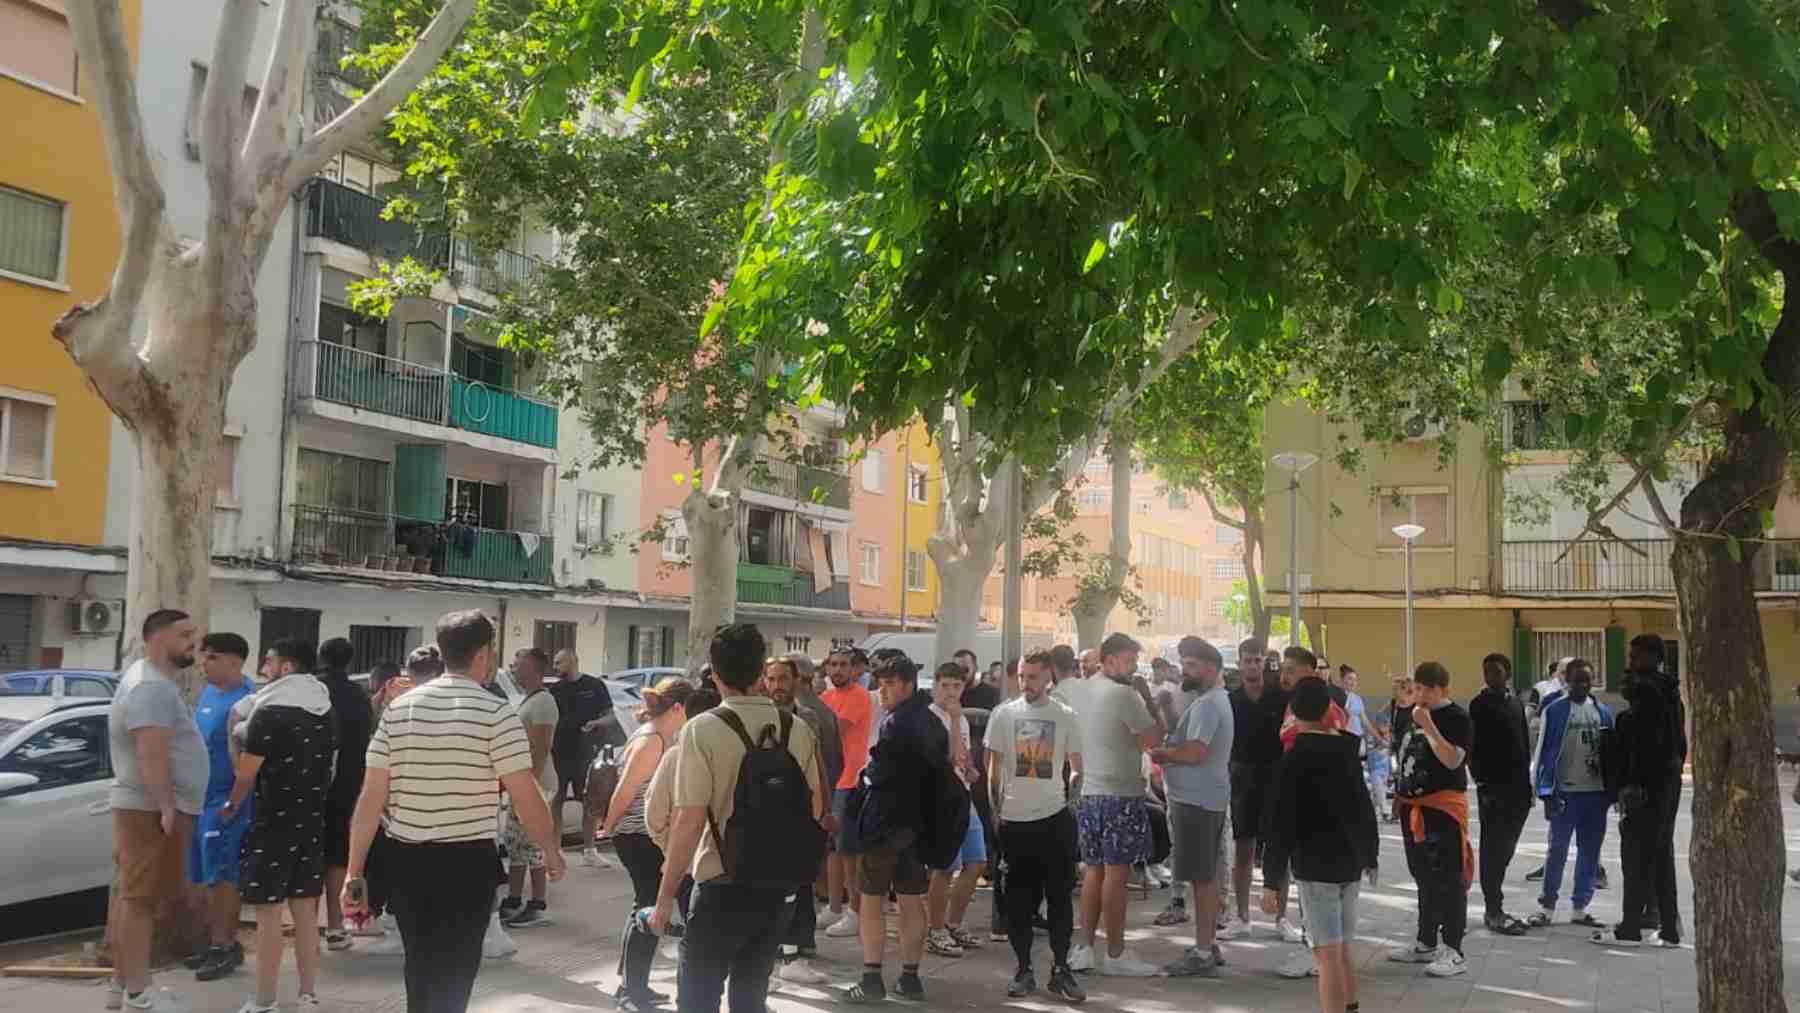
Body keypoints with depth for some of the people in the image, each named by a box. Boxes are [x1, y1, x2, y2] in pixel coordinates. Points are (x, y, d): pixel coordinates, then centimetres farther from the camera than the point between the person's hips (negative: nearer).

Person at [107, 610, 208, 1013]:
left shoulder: (152, 678, 16)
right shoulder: (152, 686, -18)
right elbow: (152, 756, -25)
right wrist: (167, 808, -25)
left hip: (146, 806, 11)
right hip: (151, 810, -11)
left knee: (134, 897, 14)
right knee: (140, 899, -8)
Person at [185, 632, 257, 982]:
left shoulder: (246, 699, -15)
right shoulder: (208, 692, 11)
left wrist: (235, 801, -20)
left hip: (227, 798, -8)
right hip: (201, 796, 8)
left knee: (223, 875, -3)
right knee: (209, 875, 13)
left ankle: (227, 945, 6)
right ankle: (216, 941, 23)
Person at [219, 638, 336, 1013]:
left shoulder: (269, 713, -15)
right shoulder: (327, 712, 7)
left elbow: (247, 773, -12)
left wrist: (232, 806, 6)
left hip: (274, 821, -7)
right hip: (313, 820, 7)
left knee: (268, 912, -1)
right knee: (305, 910, 12)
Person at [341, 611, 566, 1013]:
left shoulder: (399, 707, 4)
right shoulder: (496, 712, -10)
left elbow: (371, 796, 0)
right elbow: (526, 797, -12)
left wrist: (355, 872, 3)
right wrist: (551, 851, 4)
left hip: (405, 859, 5)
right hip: (467, 861, -4)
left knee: (420, 967, 21)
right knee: (452, 978, 6)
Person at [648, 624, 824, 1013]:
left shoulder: (703, 730, -14)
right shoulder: (798, 730, 1)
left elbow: (690, 821, -17)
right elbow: (815, 809, 11)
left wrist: (665, 898, -9)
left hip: (723, 888, -5)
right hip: (779, 889, 5)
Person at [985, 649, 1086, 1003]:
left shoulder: (1065, 716, 0)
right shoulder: (1003, 713, 1)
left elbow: (1077, 766, 7)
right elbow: (994, 767, 6)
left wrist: (1073, 798, -1)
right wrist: (995, 809, 3)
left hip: (1054, 817, 0)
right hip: (1014, 819, 1)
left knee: (1060, 895, 4)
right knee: (1019, 898, 6)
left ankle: (1060, 969, 13)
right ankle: (1023, 970, 16)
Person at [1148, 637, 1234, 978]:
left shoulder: (1207, 704, -17)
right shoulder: (1213, 699, 16)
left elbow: (1194, 752, -26)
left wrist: (1160, 754, -12)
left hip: (1196, 801, -11)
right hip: (1206, 798, 11)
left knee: (1202, 878, -6)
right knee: (1207, 876, 16)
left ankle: (1202, 955, -2)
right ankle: (1208, 945, 25)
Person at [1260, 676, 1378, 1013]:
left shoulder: (1294, 760, -12)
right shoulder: (1347, 750, 7)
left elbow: (1281, 826, -14)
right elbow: (1365, 809, 16)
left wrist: (1272, 880, -11)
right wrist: (1369, 856, 27)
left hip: (1316, 867, -6)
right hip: (1351, 863, 7)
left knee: (1328, 956, -7)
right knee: (1342, 951, 19)